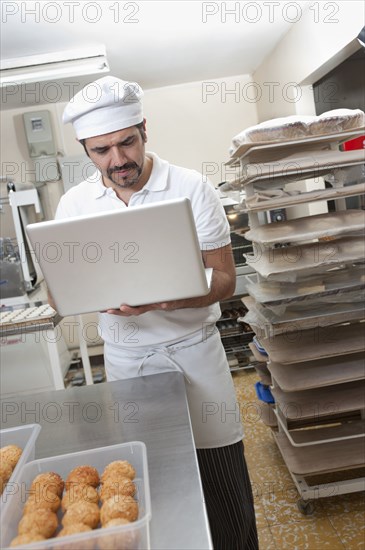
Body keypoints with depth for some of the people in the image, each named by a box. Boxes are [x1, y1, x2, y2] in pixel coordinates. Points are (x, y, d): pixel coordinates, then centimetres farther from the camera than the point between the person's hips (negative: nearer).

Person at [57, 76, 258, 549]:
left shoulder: (192, 187, -9)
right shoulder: (74, 205, -1)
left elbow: (224, 280, -9)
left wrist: (166, 299, -28)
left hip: (192, 350, -2)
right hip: (124, 357, 2)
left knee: (222, 489, 7)